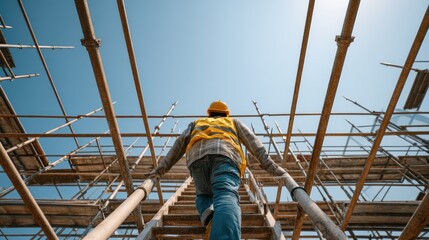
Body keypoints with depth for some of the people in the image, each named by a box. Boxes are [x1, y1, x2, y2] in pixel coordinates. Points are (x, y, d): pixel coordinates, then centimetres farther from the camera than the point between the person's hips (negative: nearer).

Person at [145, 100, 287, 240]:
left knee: (203, 195, 22)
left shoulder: (196, 124, 41)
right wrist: (270, 165, 17)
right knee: (226, 196, -22)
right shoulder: (234, 122, 39)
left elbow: (180, 143, 28)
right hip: (226, 155, -1)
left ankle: (208, 214, -13)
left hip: (197, 156, 2)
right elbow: (253, 142, 24)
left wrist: (161, 168, 24)